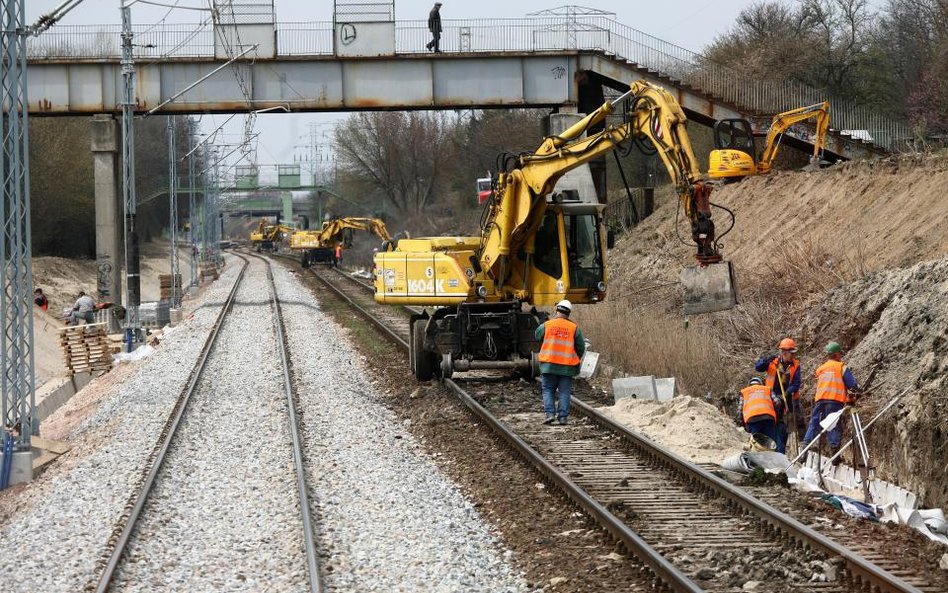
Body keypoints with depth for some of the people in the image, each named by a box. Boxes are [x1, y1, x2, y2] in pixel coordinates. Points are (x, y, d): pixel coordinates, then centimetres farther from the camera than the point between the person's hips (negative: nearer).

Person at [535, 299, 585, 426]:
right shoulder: (574, 328, 0)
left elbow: (538, 335, 17)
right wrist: (576, 359, 24)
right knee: (564, 392, 7)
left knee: (548, 390, 8)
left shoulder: (547, 325, -3)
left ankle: (550, 414, -6)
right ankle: (563, 417, 3)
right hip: (567, 366, 1)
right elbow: (581, 347, 5)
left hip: (549, 365, -1)